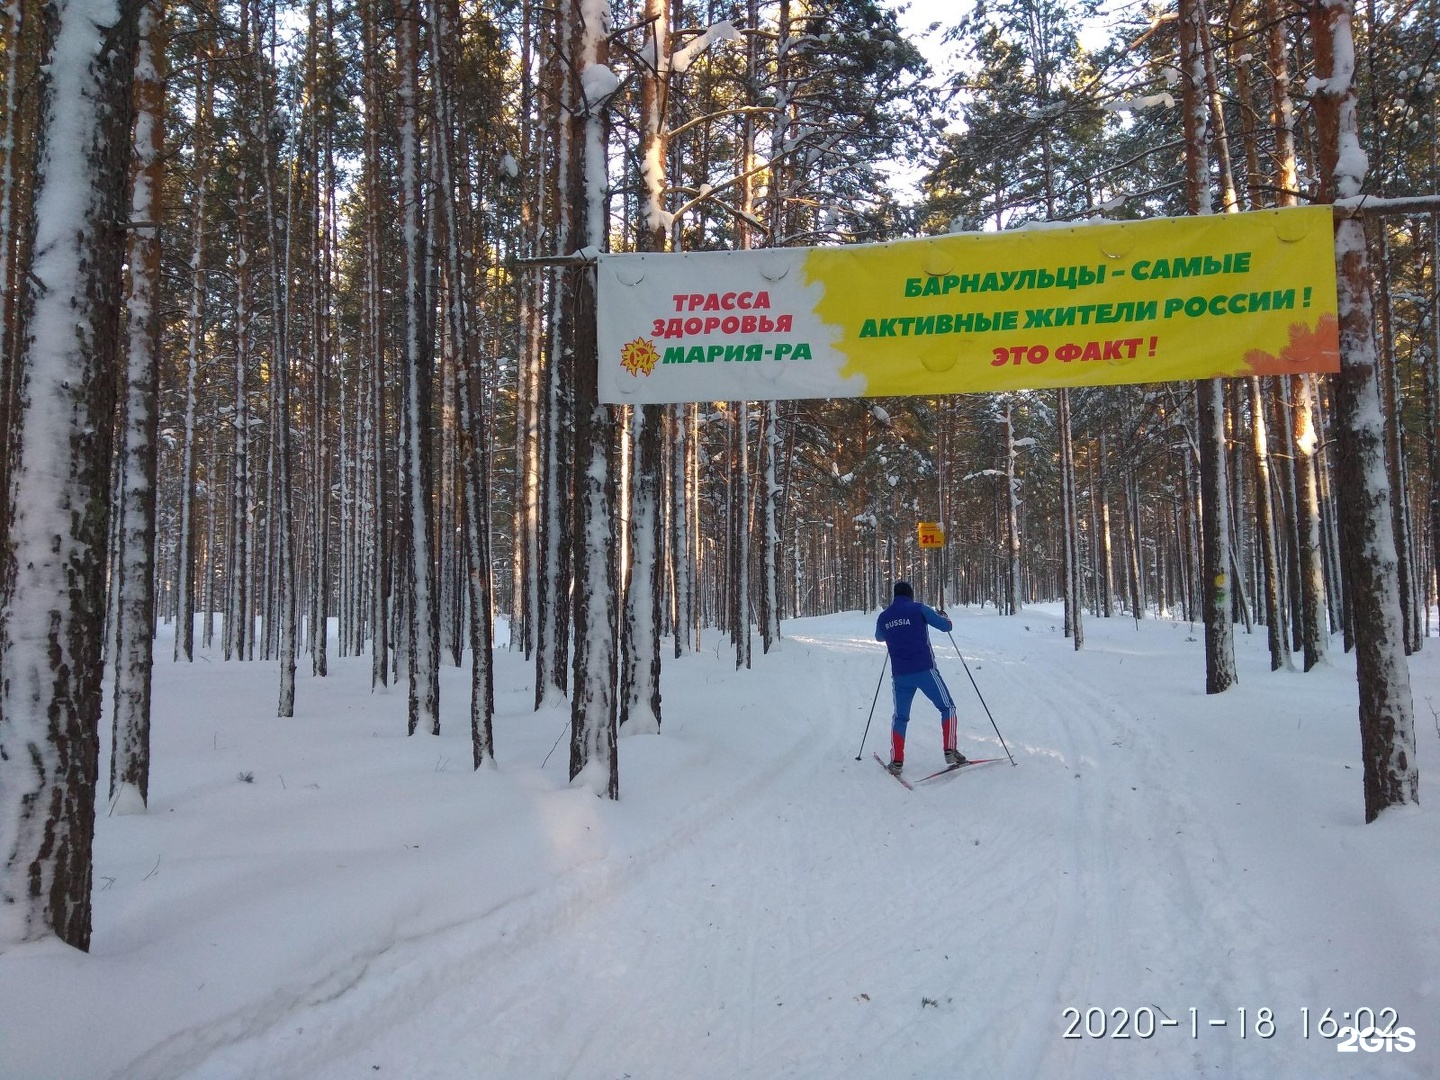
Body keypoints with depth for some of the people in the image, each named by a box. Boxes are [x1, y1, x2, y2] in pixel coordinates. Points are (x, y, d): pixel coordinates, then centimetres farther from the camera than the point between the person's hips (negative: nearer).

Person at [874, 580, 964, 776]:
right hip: (925, 670, -3)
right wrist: (944, 616, 23)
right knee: (947, 708, 12)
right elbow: (946, 626, 0)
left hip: (900, 675, 4)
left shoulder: (883, 617, 8)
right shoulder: (919, 609, -4)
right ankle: (950, 751, 4)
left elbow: (879, 637, 29)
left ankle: (897, 761, 8)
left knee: (900, 717, 15)